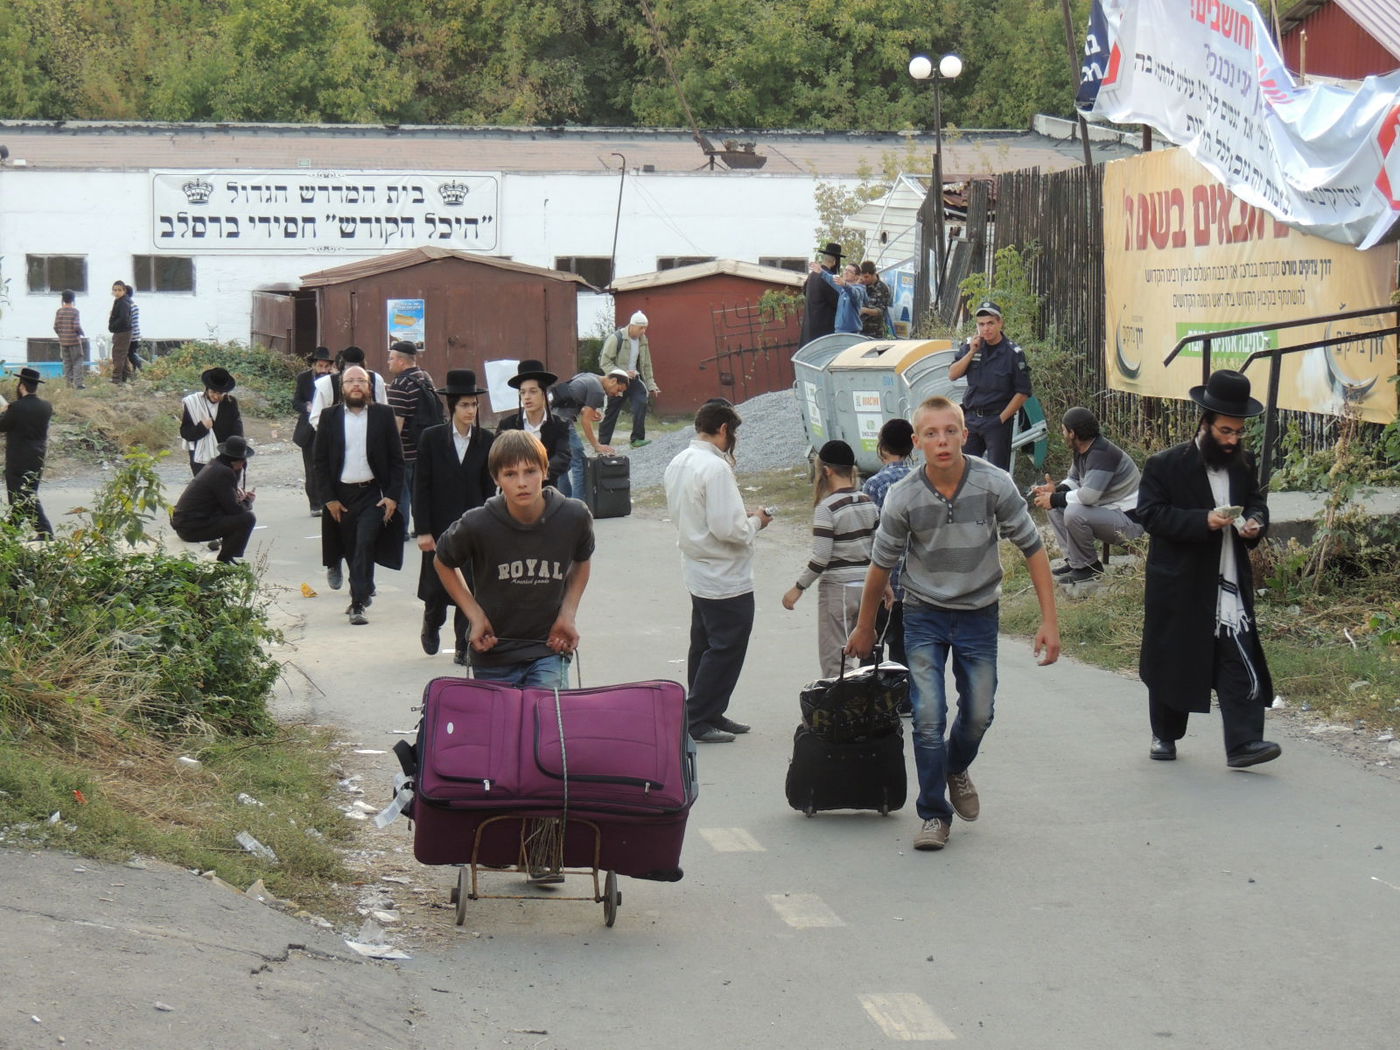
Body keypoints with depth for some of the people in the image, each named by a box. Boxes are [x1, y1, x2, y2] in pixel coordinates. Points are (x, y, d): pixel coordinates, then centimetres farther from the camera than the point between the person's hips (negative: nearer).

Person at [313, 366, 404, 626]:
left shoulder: (383, 414, 1)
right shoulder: (330, 417, 3)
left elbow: (396, 458, 2)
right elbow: (320, 461, 4)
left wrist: (393, 496, -6)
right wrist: (329, 498, -4)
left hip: (373, 494, -2)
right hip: (341, 495, 2)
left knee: (364, 545, -13)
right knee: (351, 550, 8)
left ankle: (358, 604, -11)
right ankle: (364, 592, 28)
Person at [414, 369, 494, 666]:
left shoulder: (485, 440, 2)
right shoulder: (432, 438, -4)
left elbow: (489, 486, 7)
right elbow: (421, 486, -4)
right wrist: (422, 530, -8)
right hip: (439, 525, -1)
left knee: (470, 586, -1)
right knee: (437, 586, 4)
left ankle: (464, 647, 8)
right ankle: (432, 624, 35)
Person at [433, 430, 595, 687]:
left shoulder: (573, 518, -12)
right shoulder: (477, 525, -17)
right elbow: (444, 563, 4)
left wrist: (568, 613, 1)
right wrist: (475, 615, -4)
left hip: (549, 649, 0)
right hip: (493, 654, 0)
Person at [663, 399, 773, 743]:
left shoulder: (678, 463, 6)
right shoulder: (716, 467, -23)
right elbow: (729, 529, -28)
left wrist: (742, 517, 12)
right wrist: (755, 521, -7)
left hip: (697, 572, 10)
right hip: (726, 579, -10)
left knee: (704, 646, 18)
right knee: (726, 649, -1)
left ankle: (709, 714, 27)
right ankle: (698, 719, 2)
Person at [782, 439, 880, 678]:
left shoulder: (826, 508, -15)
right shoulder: (868, 503, 5)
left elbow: (820, 558, -17)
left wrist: (798, 588, -8)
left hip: (837, 589, -7)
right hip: (866, 586, 7)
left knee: (833, 659, 0)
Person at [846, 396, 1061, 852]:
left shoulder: (994, 485, -16)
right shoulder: (903, 498, -16)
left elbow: (1032, 549, -7)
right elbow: (881, 564, 0)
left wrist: (1049, 620, -12)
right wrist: (864, 627, 10)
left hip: (978, 614, 1)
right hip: (924, 614, -1)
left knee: (978, 713, 8)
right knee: (928, 717, -10)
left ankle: (956, 769, 41)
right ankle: (934, 814, 6)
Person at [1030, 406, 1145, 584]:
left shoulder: (1102, 454, -25)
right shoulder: (1082, 452, 5)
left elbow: (1088, 495, -34)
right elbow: (1074, 480, 20)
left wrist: (1055, 499, -21)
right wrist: (1056, 490, -3)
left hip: (1129, 521, -10)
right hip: (1107, 511, 10)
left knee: (1074, 513, -31)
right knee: (1055, 506, 7)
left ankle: (1088, 567, -12)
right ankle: (1074, 560, 6)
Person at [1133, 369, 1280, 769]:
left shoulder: (1243, 464, 8)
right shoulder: (1166, 465, -8)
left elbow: (1257, 501, 21)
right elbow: (1150, 513, -14)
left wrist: (1255, 522, -4)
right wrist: (1203, 521, -24)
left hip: (1230, 583, 3)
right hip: (1179, 586, -3)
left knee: (1240, 662, -8)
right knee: (1171, 662, 9)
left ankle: (1242, 743, -10)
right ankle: (1165, 734, 27)